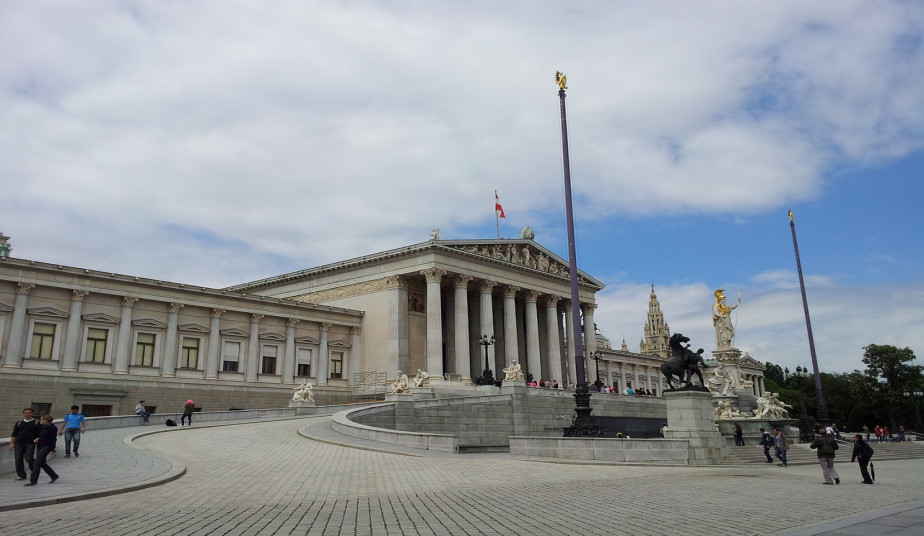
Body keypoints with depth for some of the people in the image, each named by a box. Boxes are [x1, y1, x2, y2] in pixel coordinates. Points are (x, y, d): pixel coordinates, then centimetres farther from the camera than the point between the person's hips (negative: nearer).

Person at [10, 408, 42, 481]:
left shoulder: (37, 423, 5)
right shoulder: (19, 423, 14)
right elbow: (14, 434, 14)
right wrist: (12, 443, 5)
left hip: (30, 443, -4)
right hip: (19, 443, 4)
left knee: (28, 458, -11)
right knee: (18, 459, -1)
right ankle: (21, 475, 9)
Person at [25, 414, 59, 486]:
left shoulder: (52, 428, -12)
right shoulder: (42, 427, 12)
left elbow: (53, 439, -13)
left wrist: (52, 449, -17)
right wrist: (37, 440, 0)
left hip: (46, 447, -9)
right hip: (39, 446, 9)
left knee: (36, 463, -12)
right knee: (42, 463, 12)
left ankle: (33, 481, -9)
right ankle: (54, 476, 25)